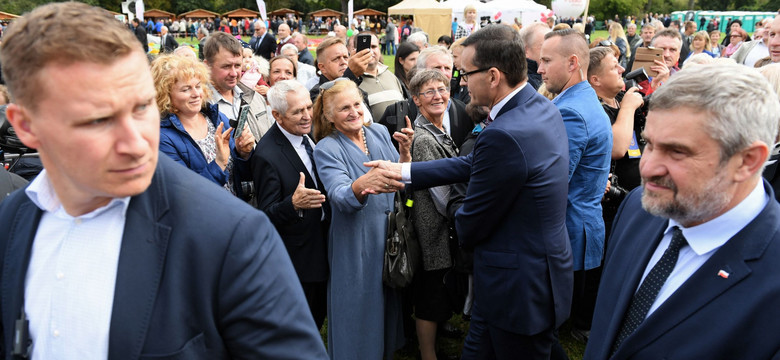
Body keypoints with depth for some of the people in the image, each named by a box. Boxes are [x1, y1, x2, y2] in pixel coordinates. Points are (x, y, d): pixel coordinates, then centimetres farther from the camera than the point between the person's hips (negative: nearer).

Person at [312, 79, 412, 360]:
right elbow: (341, 197, -27)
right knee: (359, 312, 6)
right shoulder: (326, 149, -11)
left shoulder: (379, 132, 4)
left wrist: (404, 152, -13)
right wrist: (363, 184, -48)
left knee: (389, 307, 17)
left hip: (390, 238, 5)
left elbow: (402, 180, 6)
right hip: (355, 248, -5)